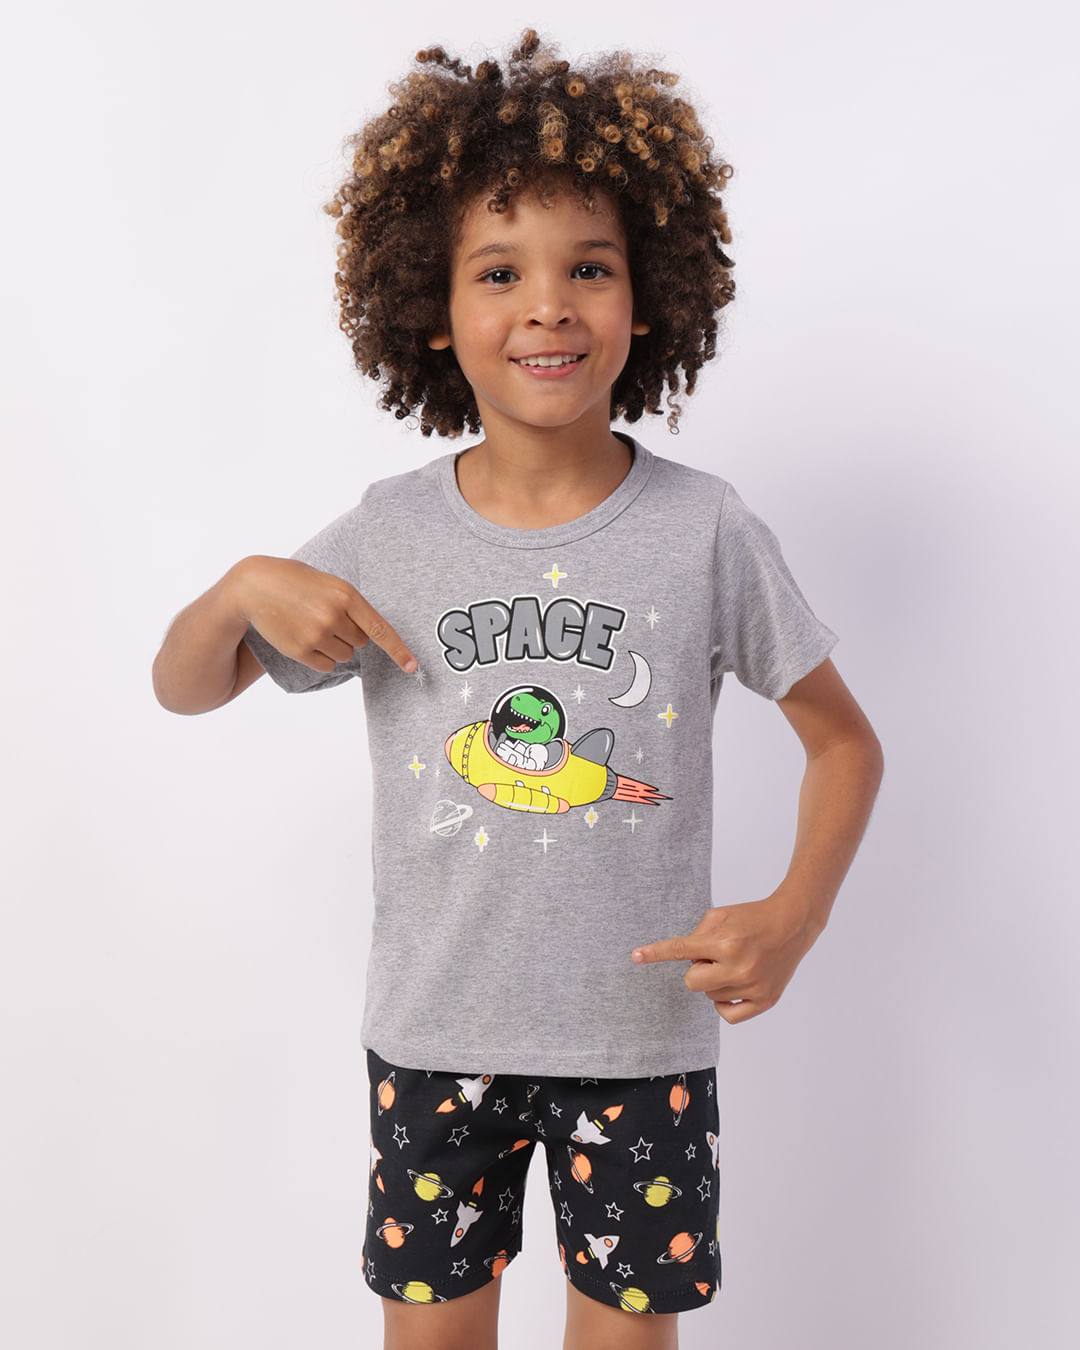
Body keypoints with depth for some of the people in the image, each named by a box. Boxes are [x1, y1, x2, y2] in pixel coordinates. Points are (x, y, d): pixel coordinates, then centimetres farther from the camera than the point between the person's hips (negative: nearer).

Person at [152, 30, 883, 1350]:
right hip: (434, 1031, 1)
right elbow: (182, 688, 4)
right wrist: (247, 587, -17)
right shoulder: (386, 536, -7)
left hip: (643, 1031, -1)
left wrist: (793, 916, -15)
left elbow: (844, 742, 0)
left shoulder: (706, 531, -10)